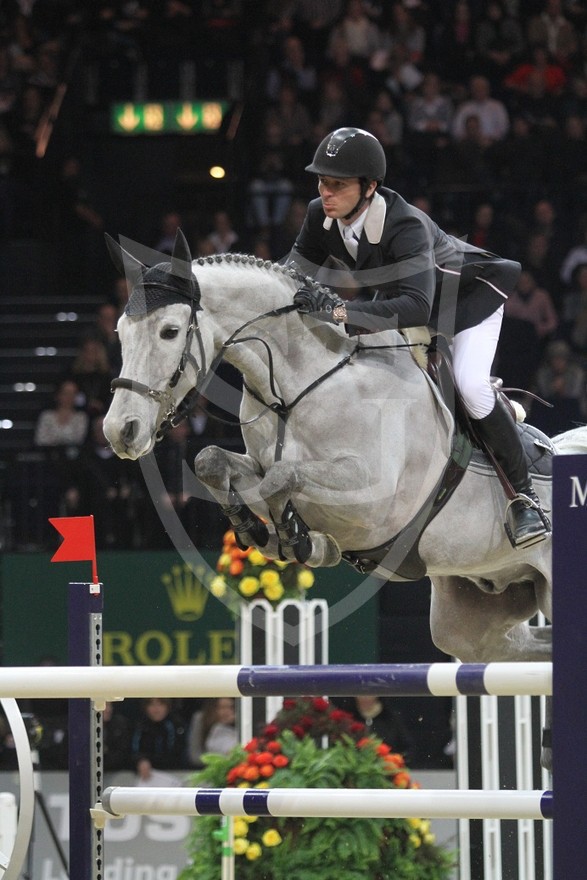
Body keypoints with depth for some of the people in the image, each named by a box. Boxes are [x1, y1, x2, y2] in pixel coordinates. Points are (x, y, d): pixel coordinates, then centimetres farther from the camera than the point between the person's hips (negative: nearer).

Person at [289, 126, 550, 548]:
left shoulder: (405, 225, -42)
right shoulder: (321, 218, -22)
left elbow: (416, 306, -55)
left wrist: (340, 310, -65)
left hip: (469, 290, -8)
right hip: (390, 294, 8)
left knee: (471, 386, -25)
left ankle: (524, 493, -11)